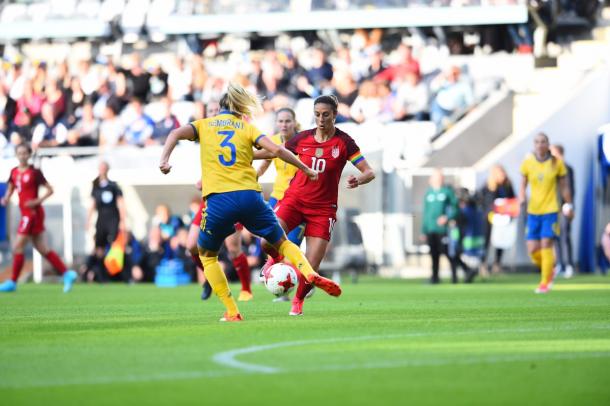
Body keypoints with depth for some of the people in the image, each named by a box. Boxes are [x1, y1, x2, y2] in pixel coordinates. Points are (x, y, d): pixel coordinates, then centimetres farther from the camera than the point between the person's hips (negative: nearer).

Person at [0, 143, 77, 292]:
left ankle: (13, 282, 1)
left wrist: (37, 201, -19)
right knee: (42, 248, 9)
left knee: (17, 247, -7)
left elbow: (50, 190, -7)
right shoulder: (14, 172, 9)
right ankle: (67, 274, 13)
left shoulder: (35, 172, -10)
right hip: (26, 213, 8)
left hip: (33, 212, -8)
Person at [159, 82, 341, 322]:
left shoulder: (204, 125, 18)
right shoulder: (247, 127, 16)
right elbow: (276, 150, 3)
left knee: (206, 255, 18)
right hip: (249, 196, 1)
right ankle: (309, 273, -9)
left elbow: (177, 134, -2)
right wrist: (305, 169, 13)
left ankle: (232, 312, 8)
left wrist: (164, 159, -13)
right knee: (282, 242, 19)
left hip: (217, 199, -1)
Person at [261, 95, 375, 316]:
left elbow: (369, 172, -10)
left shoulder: (344, 142, -7)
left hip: (323, 209, -1)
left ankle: (298, 301, 24)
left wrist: (358, 180, -32)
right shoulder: (302, 138, 0)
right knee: (268, 242, -25)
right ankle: (276, 259, 13)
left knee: (311, 268, -7)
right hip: (294, 200, 1)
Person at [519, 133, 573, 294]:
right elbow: (523, 184, 8)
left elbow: (564, 186, 7)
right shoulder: (527, 162, 0)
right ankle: (548, 272, 27)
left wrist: (569, 205, 9)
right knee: (532, 250, -1)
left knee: (546, 245, -10)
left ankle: (545, 282, 2)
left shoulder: (557, 163, -2)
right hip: (533, 211, 2)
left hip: (550, 210, -2)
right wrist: (522, 198, -11)